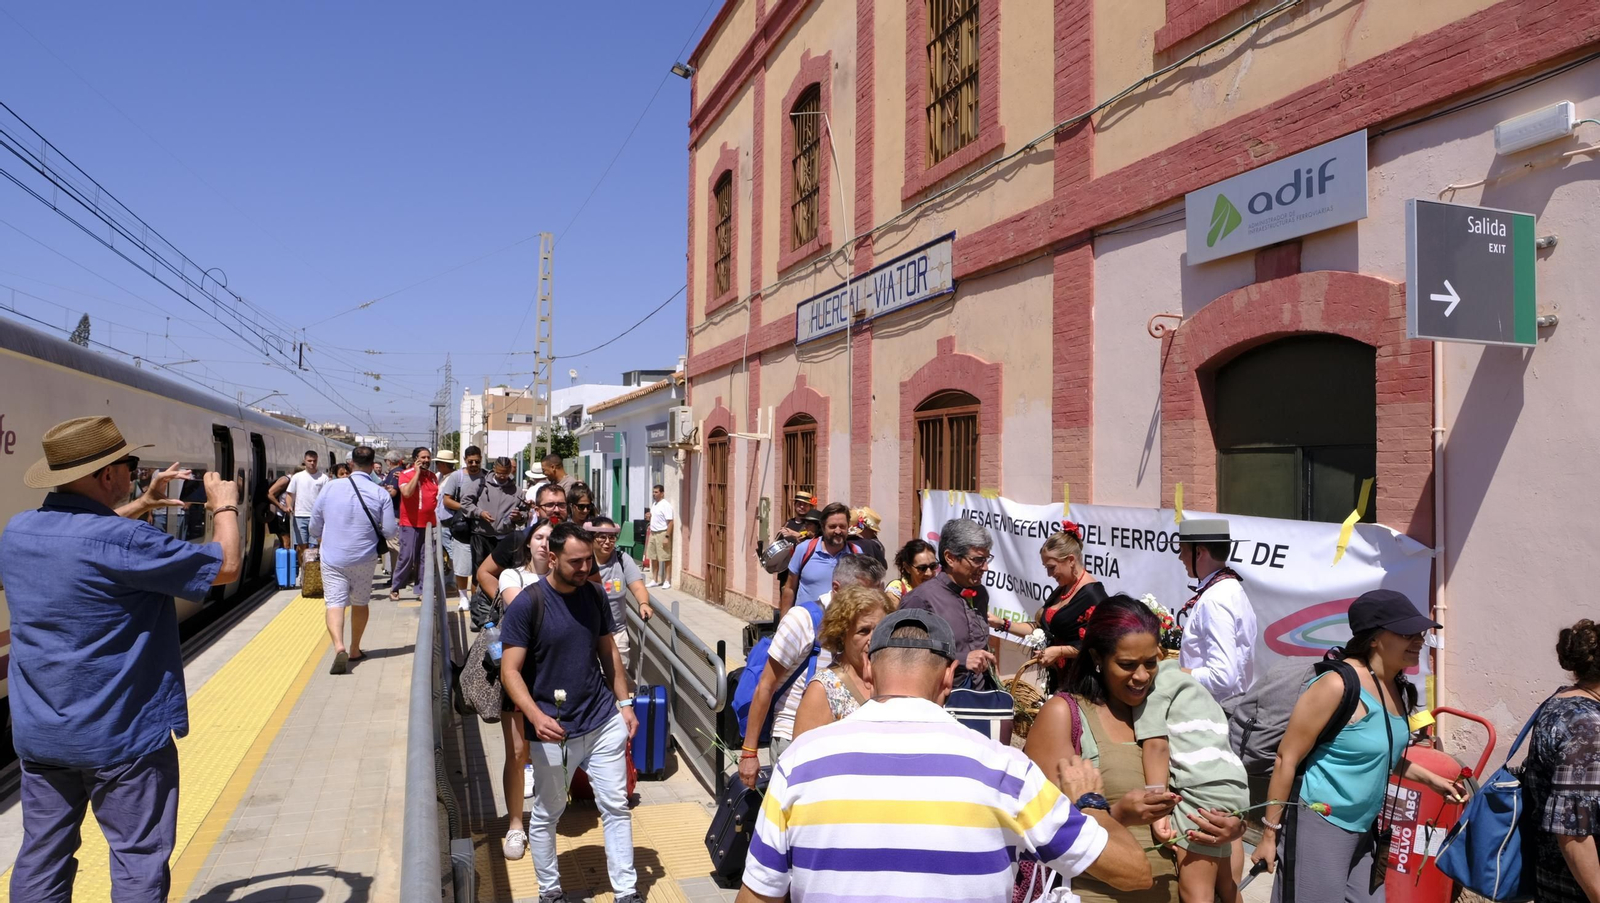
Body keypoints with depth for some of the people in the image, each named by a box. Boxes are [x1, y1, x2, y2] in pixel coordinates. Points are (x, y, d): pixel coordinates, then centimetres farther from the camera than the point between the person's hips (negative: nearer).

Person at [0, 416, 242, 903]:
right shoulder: (124, 541, -22)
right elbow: (225, 566, -13)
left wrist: (142, 504, 20)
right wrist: (225, 505, 1)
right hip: (121, 734, -7)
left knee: (42, 856, 16)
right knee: (139, 859, 4)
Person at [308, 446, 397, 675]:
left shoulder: (330, 488, -3)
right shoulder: (380, 494, -9)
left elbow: (315, 527, 5)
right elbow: (390, 531, -8)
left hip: (332, 558, 0)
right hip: (364, 559, 0)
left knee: (334, 603, -2)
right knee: (360, 604, 17)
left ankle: (339, 647, -24)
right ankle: (354, 650, 28)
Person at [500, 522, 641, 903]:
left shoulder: (594, 595, 1)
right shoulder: (527, 605, -14)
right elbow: (510, 671, -15)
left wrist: (625, 704, 8)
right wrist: (537, 716, -29)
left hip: (604, 721, 4)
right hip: (554, 729, -4)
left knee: (616, 807, 8)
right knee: (547, 814, 13)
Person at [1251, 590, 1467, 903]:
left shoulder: (1398, 688, 5)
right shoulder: (1339, 685, -21)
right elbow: (1287, 759, -19)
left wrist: (1430, 779, 16)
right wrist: (1269, 833, -17)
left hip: (1361, 829, 9)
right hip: (1318, 826, -9)